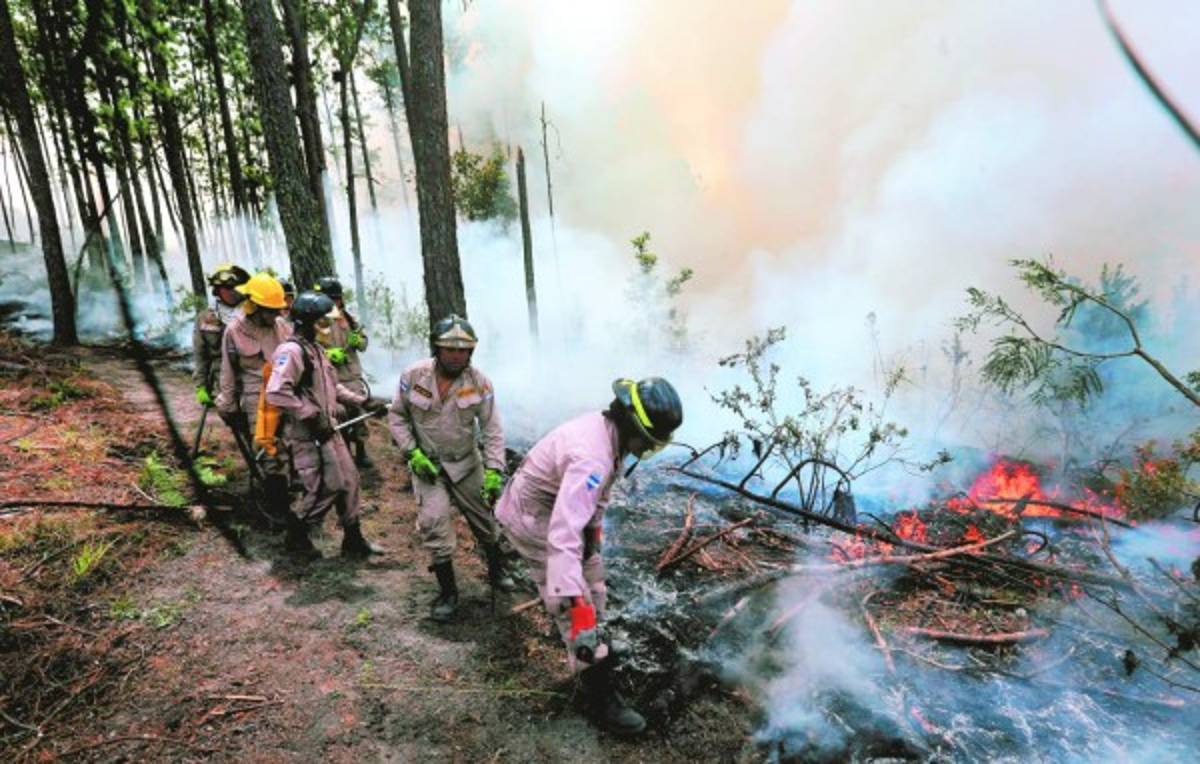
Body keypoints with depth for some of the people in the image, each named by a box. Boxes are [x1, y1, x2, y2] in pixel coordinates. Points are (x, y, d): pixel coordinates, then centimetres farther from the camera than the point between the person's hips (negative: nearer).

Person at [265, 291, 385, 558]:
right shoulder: (291, 350, -17)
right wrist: (312, 416, -23)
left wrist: (363, 401, 13)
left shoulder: (314, 349, 14)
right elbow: (276, 393, -27)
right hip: (306, 435, -10)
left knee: (348, 479, 11)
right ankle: (296, 536, 18)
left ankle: (353, 540, 22)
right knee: (327, 487, -4)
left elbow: (333, 387, 22)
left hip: (326, 430, 10)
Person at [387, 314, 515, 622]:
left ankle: (497, 572, 40)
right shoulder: (414, 376, -16)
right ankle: (447, 592, 8)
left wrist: (494, 471, -21)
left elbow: (492, 430, -13)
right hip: (426, 463, -1)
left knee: (485, 521, 13)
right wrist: (412, 453, -15)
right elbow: (396, 417, -4)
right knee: (435, 524, -11)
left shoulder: (479, 382, -17)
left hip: (467, 463, 1)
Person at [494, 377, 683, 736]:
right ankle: (601, 698, 8)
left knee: (593, 578, 24)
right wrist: (575, 606, -48)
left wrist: (595, 527, 20)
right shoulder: (592, 457, -37)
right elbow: (564, 535, -45)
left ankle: (593, 650, 48)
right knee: (578, 605, -7)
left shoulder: (605, 429, -8)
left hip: (557, 507, 10)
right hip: (534, 521, -10)